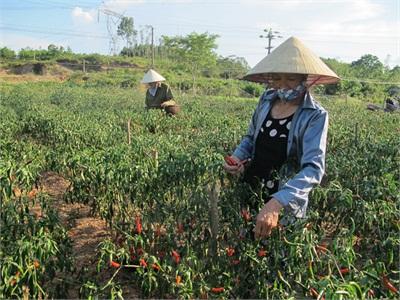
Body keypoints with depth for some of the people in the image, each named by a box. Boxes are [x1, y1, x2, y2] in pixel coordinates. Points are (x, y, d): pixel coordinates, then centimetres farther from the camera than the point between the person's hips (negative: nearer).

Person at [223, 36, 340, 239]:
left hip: (286, 204, -4)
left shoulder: (315, 116, -18)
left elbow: (313, 168, -29)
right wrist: (237, 157, -9)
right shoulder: (267, 99, -2)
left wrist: (276, 203, -43)